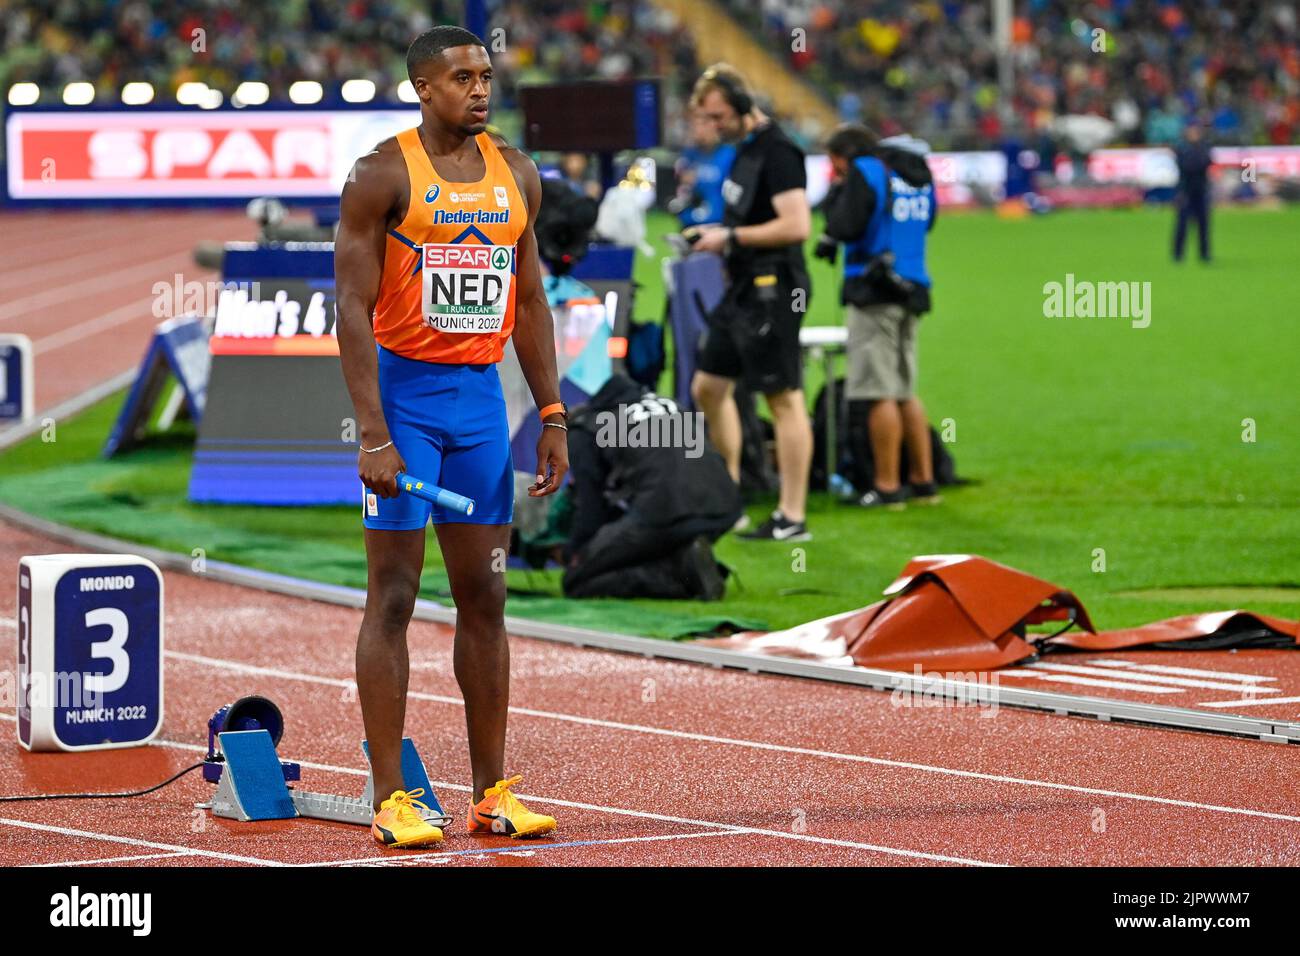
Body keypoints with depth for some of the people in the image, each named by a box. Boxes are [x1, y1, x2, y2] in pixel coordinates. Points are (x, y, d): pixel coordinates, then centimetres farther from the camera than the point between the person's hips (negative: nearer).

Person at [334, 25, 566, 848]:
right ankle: (391, 799, -2)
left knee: (485, 596, 7)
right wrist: (373, 433, -18)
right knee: (394, 594, -4)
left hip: (481, 392, 6)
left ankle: (492, 794, 12)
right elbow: (355, 306, -11)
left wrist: (553, 417, 9)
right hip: (404, 387, -6)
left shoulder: (516, 177, 10)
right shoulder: (385, 175, -8)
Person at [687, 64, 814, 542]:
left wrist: (732, 237, -17)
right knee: (708, 387, 14)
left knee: (784, 399, -6)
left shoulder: (777, 152, -16)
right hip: (742, 288, 11)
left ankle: (792, 517, -4)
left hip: (772, 289, -11)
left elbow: (796, 225, -24)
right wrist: (716, 232, 10)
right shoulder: (744, 149, 14)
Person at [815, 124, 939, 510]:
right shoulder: (919, 172, 14)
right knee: (906, 391, 15)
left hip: (874, 292, -8)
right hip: (912, 290, 8)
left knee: (879, 393, -5)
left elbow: (845, 227, -16)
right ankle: (923, 480, 15)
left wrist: (835, 195, 2)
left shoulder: (865, 172, -9)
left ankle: (887, 487, -6)